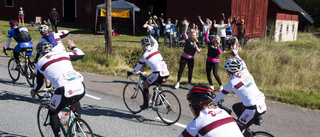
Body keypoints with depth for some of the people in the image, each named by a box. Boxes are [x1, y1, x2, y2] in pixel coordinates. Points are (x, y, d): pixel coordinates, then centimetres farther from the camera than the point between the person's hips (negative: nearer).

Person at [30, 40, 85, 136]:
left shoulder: (40, 63, 16)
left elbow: (39, 83, 28)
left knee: (52, 112, 23)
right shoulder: (64, 54, 21)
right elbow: (81, 54, 34)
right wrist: (73, 47, 55)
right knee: (75, 101, 39)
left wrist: (34, 91, 50)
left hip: (65, 91, -4)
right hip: (81, 88, 4)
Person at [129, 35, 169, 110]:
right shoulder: (155, 49, 13)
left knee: (145, 85, 16)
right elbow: (156, 43, 39)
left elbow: (138, 67, 15)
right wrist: (151, 37, 57)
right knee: (157, 84, 34)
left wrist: (131, 73, 32)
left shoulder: (144, 56, 2)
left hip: (158, 74, -6)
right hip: (167, 73, 6)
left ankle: (146, 104, 18)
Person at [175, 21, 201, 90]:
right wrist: (186, 26, -27)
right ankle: (178, 82, 10)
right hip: (184, 56, -2)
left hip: (191, 58, 2)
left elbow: (198, 51, -8)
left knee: (190, 71, 3)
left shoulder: (196, 43, 1)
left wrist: (196, 46, -24)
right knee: (181, 69, -1)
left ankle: (189, 84, 14)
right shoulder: (188, 40, -2)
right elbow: (184, 33, -16)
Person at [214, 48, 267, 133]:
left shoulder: (231, 83, -9)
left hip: (253, 109, -8)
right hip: (263, 106, 8)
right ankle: (256, 119, 21)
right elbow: (242, 63, 32)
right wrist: (235, 55, 49)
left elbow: (219, 96, 4)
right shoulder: (245, 71, 7)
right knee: (236, 107, 27)